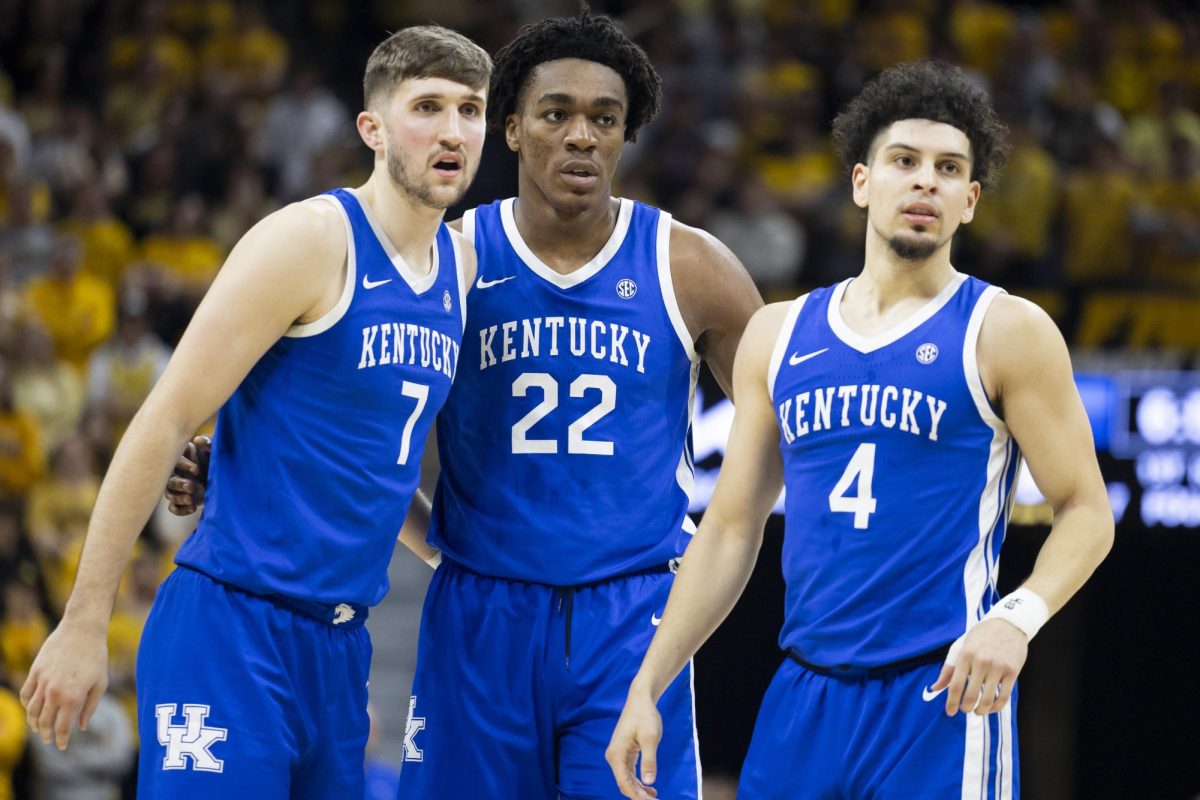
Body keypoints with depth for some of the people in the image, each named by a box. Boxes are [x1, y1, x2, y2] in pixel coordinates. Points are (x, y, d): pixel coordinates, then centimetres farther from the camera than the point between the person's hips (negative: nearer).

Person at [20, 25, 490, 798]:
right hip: (231, 631, -7)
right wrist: (84, 626, -14)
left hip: (337, 645, 8)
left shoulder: (462, 264, 12)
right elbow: (164, 422, -12)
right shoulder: (309, 242, -10)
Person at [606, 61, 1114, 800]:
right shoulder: (780, 335, 12)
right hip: (807, 694, 4)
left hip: (942, 695, -4)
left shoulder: (1005, 332, -1)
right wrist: (647, 687, 11)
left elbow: (1087, 512, -2)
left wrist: (1018, 617, -21)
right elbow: (732, 528, 16)